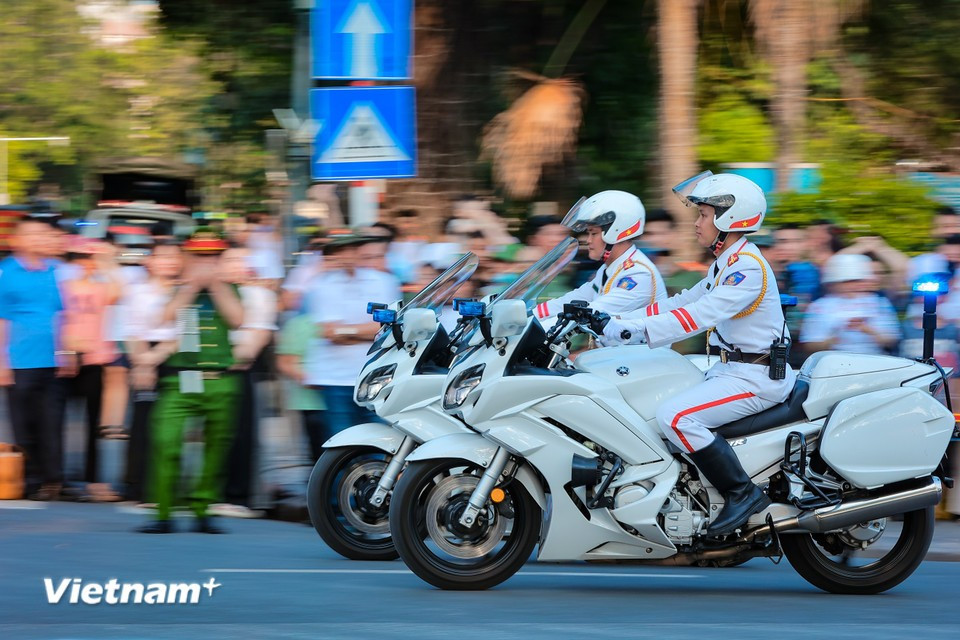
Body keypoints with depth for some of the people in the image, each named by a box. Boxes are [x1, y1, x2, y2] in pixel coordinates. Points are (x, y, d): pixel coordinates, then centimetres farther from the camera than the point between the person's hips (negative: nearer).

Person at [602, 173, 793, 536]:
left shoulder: (748, 267, -18)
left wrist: (637, 330, -33)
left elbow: (702, 315, -28)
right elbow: (683, 303, 17)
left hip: (757, 378, -11)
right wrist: (620, 320, 8)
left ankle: (743, 494, -20)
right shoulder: (724, 264, 15)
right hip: (731, 369, 11)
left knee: (675, 416, -26)